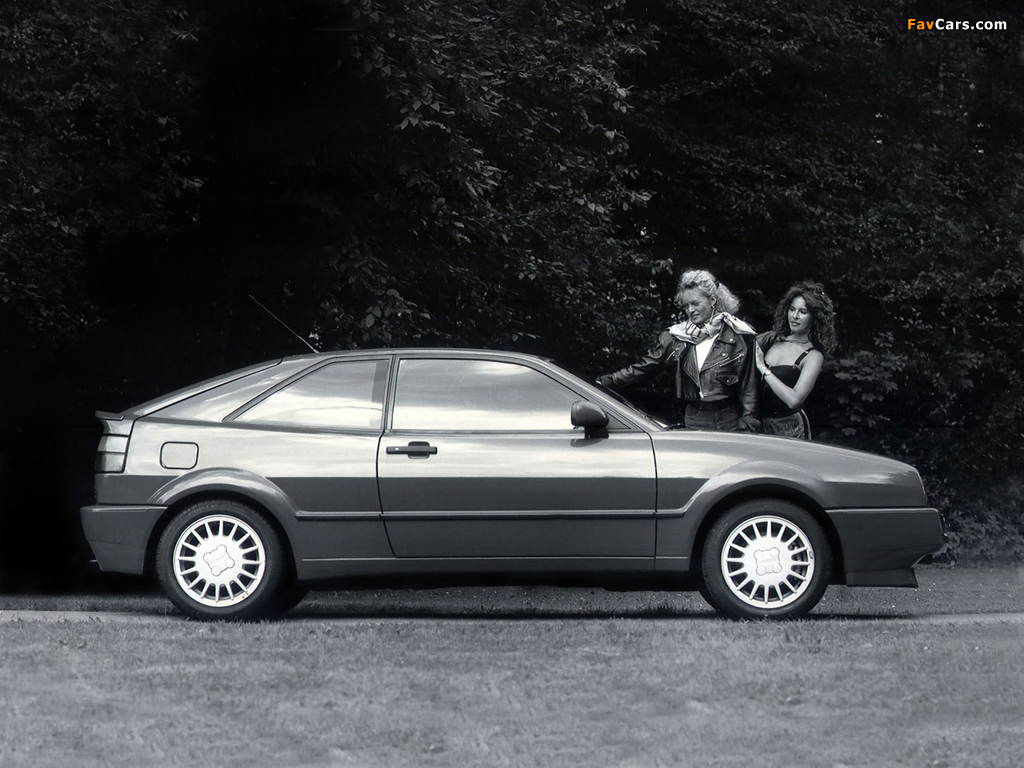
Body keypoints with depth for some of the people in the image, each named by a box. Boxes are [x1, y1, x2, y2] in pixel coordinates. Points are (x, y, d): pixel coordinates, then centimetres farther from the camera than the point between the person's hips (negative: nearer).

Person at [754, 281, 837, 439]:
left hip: (789, 428, -5)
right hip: (761, 424, 5)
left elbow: (794, 400, -21)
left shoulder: (813, 356, -9)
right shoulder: (773, 339, 7)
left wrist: (763, 369, -19)